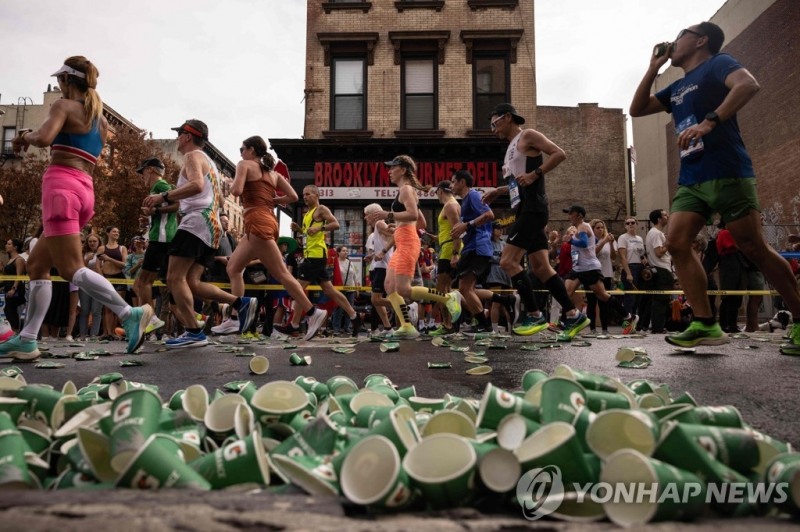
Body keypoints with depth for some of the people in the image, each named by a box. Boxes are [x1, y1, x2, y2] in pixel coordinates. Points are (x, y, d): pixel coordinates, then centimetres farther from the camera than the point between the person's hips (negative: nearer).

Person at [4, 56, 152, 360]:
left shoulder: (64, 105, -1)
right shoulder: (100, 119, 22)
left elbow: (44, 138, -19)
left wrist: (25, 137, 1)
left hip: (61, 186, -9)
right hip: (85, 191, 9)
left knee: (71, 269, -13)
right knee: (37, 263, 12)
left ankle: (130, 314, -24)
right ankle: (26, 340, 11)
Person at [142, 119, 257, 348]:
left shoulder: (193, 156, 0)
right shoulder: (209, 162, 30)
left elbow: (197, 185, -21)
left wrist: (164, 197, -18)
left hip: (197, 222, -10)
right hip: (211, 226, 10)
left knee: (175, 278, -12)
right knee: (191, 282, 7)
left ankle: (194, 332, -17)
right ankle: (241, 303, -2)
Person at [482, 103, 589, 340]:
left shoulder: (528, 136, -3)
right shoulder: (512, 147, 24)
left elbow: (559, 154, -13)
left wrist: (535, 174, -19)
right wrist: (499, 191, 20)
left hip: (533, 209, -10)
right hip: (525, 210, 10)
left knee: (508, 261, -13)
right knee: (541, 267, 6)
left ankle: (534, 315, -7)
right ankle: (574, 315, 8)